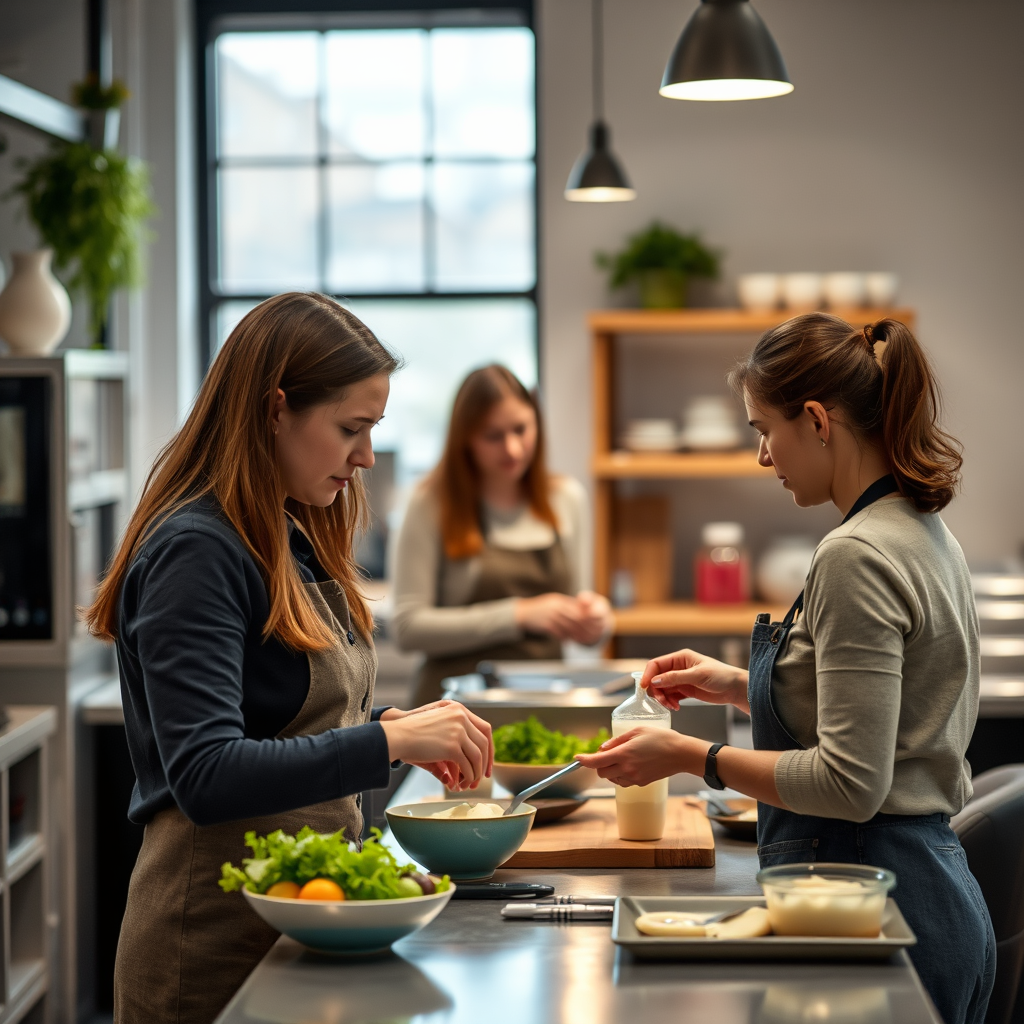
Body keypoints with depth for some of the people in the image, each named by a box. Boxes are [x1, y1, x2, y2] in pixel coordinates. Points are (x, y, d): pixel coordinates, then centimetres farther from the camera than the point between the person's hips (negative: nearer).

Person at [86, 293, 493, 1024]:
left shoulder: (294, 540, 11)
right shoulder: (196, 551, -17)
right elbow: (204, 777, -26)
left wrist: (409, 730, 1)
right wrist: (388, 739, -29)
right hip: (218, 930, -9)